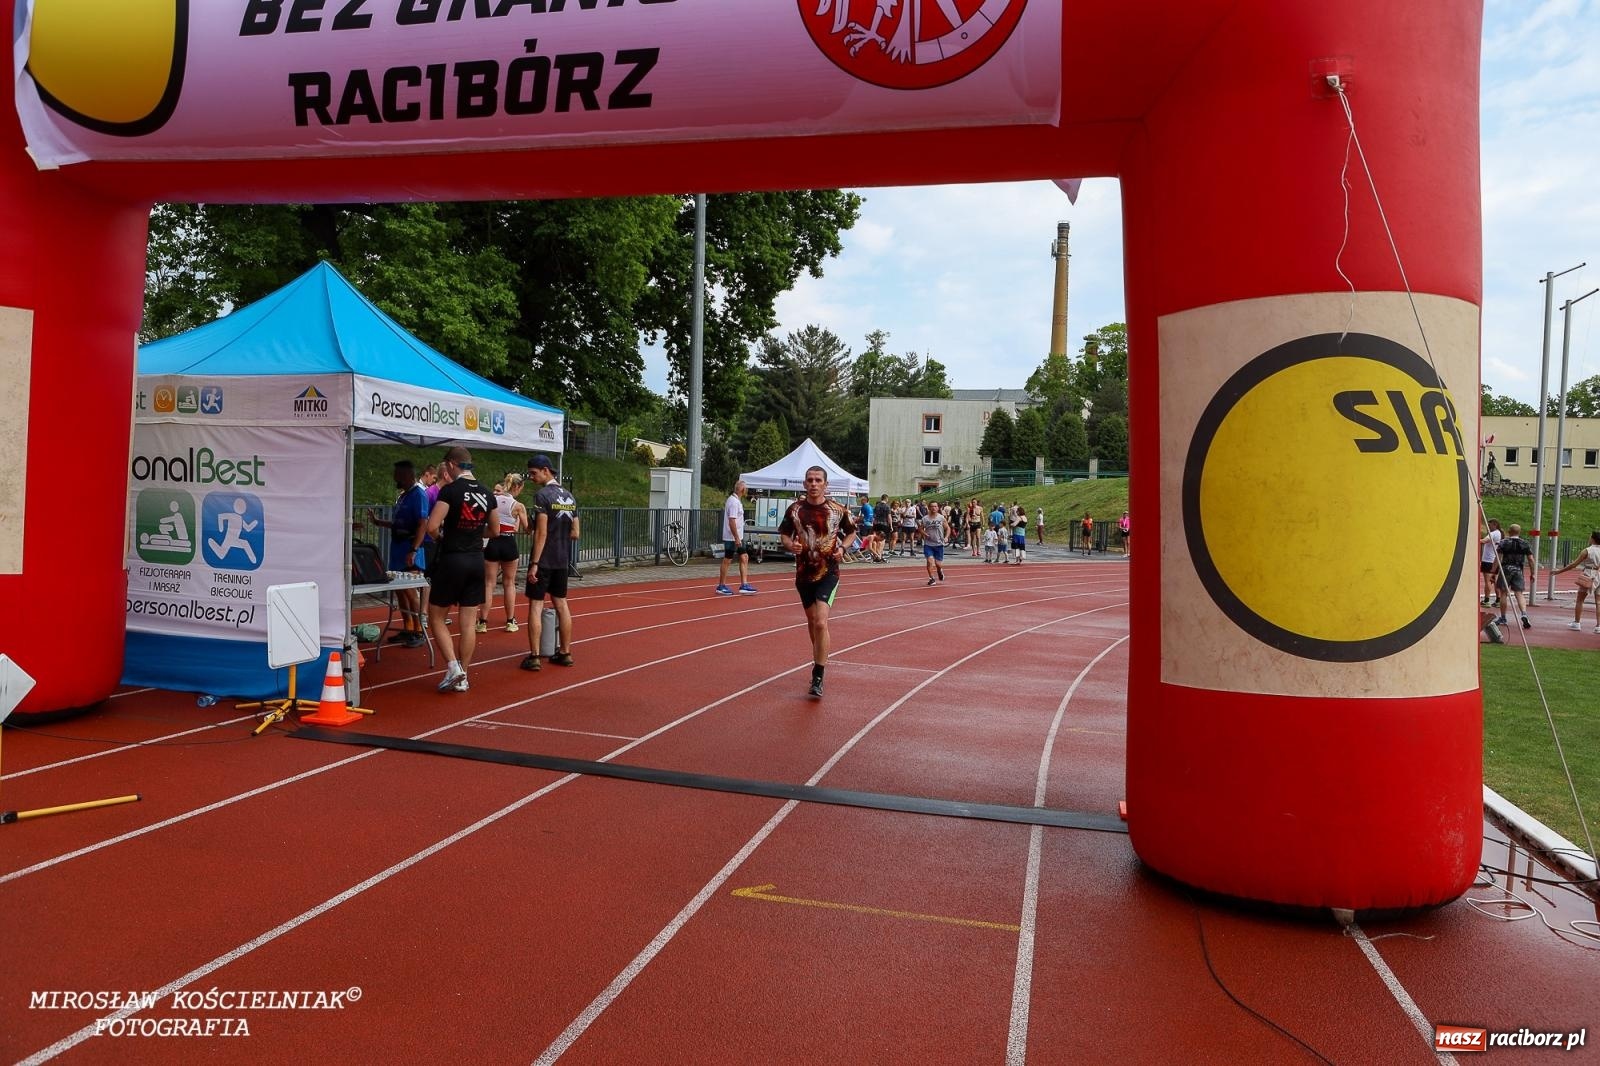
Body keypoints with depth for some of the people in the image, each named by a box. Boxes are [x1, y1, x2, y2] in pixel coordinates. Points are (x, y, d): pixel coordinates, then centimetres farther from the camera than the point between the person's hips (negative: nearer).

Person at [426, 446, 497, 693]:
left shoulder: (450, 490, -13)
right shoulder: (486, 493, 6)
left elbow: (432, 526, -20)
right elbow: (495, 529, 17)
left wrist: (440, 538, 0)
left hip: (451, 559, -5)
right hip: (476, 560, 5)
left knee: (436, 617, 8)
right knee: (469, 622, 7)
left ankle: (453, 666, -5)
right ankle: (463, 677, 13)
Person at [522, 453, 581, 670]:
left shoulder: (542, 496, -12)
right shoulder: (569, 497, 11)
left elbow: (541, 532, -18)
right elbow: (576, 533, 12)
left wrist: (534, 563, -16)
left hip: (544, 560, -7)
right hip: (562, 561, 7)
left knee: (536, 605, -2)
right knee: (561, 604, 12)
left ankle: (534, 656, -2)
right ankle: (565, 653, 16)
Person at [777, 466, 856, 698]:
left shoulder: (837, 510, -4)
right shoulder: (795, 509, 0)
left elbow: (851, 532, 13)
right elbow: (784, 534, 11)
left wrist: (842, 547, -6)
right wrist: (790, 545, -12)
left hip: (828, 573, -3)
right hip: (804, 573, 3)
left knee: (821, 622, -17)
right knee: (811, 621, 16)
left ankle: (818, 677, -10)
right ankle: (819, 661, 38)